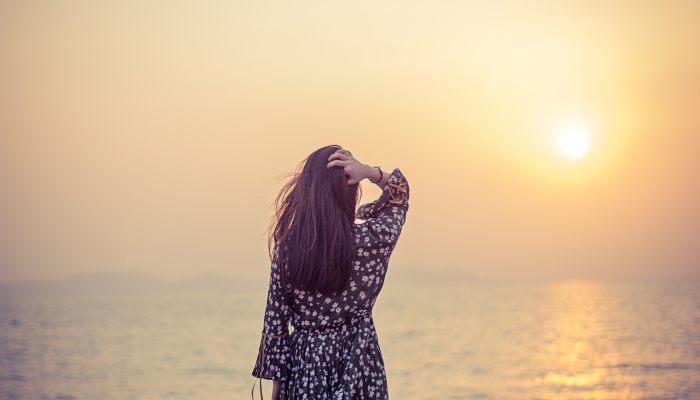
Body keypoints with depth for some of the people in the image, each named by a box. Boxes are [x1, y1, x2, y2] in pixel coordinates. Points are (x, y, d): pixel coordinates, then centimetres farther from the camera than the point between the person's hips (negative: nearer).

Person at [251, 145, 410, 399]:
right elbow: (399, 193, 11)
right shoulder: (373, 238, -10)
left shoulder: (287, 247, -7)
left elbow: (274, 322, -2)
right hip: (358, 362, -1)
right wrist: (372, 173, -7)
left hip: (305, 368, 1)